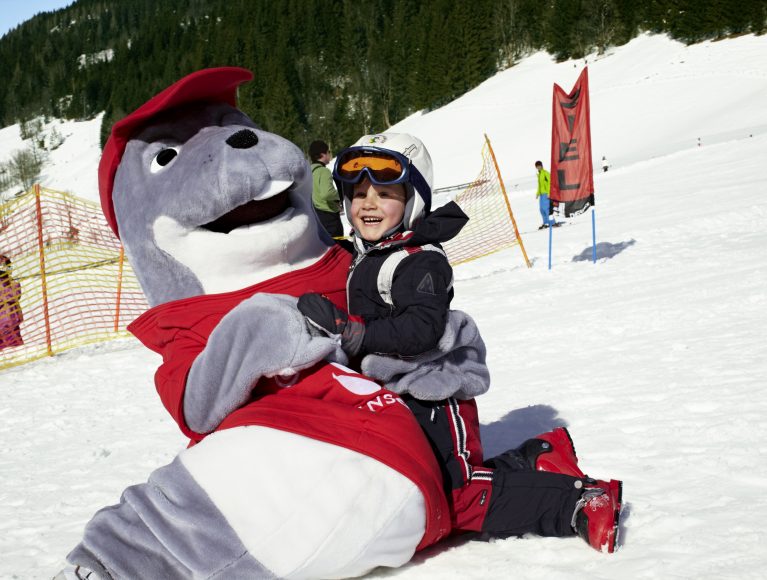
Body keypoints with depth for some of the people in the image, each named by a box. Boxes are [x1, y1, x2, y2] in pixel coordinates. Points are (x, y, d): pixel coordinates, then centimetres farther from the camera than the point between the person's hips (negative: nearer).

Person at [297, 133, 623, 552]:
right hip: (395, 400, 10)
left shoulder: (419, 261, -18)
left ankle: (578, 502, -9)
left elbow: (423, 326, -34)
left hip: (431, 404, -10)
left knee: (458, 498, -12)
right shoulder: (364, 259, 12)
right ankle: (536, 461, 24)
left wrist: (350, 331, -38)